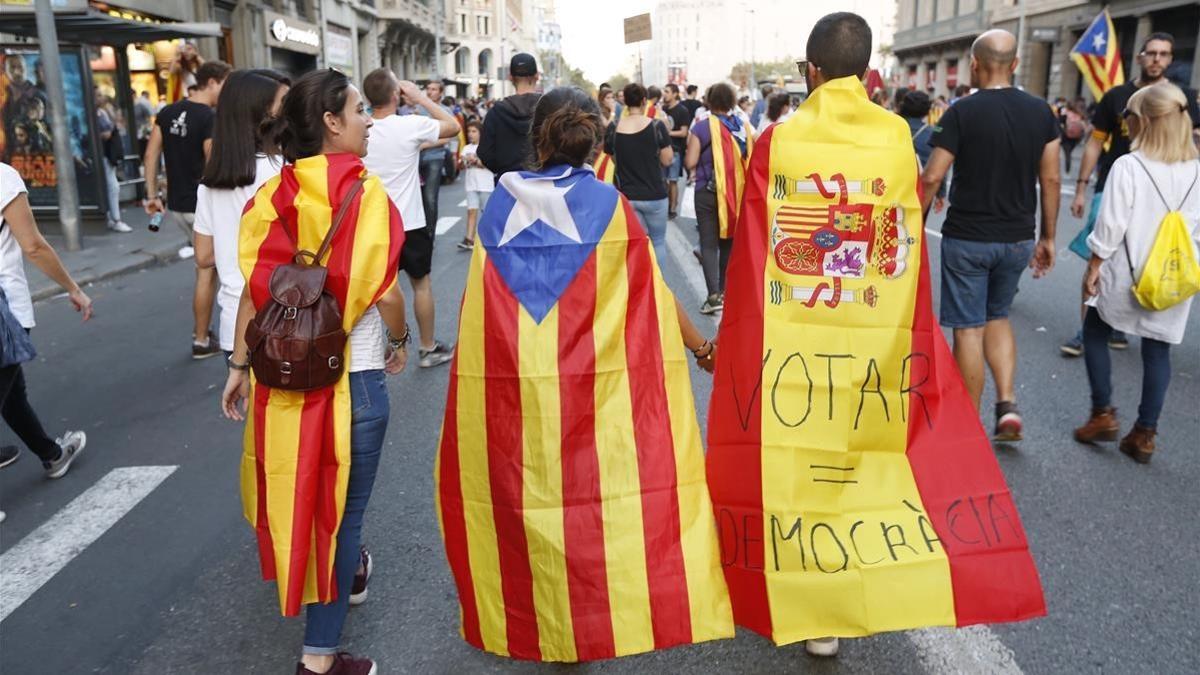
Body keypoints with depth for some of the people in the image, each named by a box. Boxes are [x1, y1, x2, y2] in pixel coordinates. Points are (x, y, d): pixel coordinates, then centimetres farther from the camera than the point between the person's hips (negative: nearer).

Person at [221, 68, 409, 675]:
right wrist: (399, 340, 4)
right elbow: (385, 291, -15)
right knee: (340, 507, 7)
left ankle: (345, 569, 51)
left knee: (298, 485, 25)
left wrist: (240, 365, 9)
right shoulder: (364, 193, -13)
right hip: (352, 373, -5)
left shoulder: (272, 196, 0)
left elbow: (255, 289, 0)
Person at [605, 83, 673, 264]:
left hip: (626, 195, 2)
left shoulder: (613, 128, -3)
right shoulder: (657, 126, -11)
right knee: (658, 241, 17)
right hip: (653, 194, -2)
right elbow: (667, 160, -6)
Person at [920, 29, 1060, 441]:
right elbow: (1051, 180, 4)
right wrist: (1048, 237, 13)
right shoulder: (1041, 112, 2)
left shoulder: (962, 113, -11)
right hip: (1017, 238, 5)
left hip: (967, 239, -4)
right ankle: (1007, 404, 10)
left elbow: (931, 179, -13)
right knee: (998, 318, 22)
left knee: (969, 328, 4)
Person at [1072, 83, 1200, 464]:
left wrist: (1093, 267, -4)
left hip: (1128, 273, -4)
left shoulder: (1128, 166, -14)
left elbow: (1111, 225, -13)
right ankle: (1145, 433, 14)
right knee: (1158, 350, 9)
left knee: (1094, 333, 16)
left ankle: (1103, 414, 14)